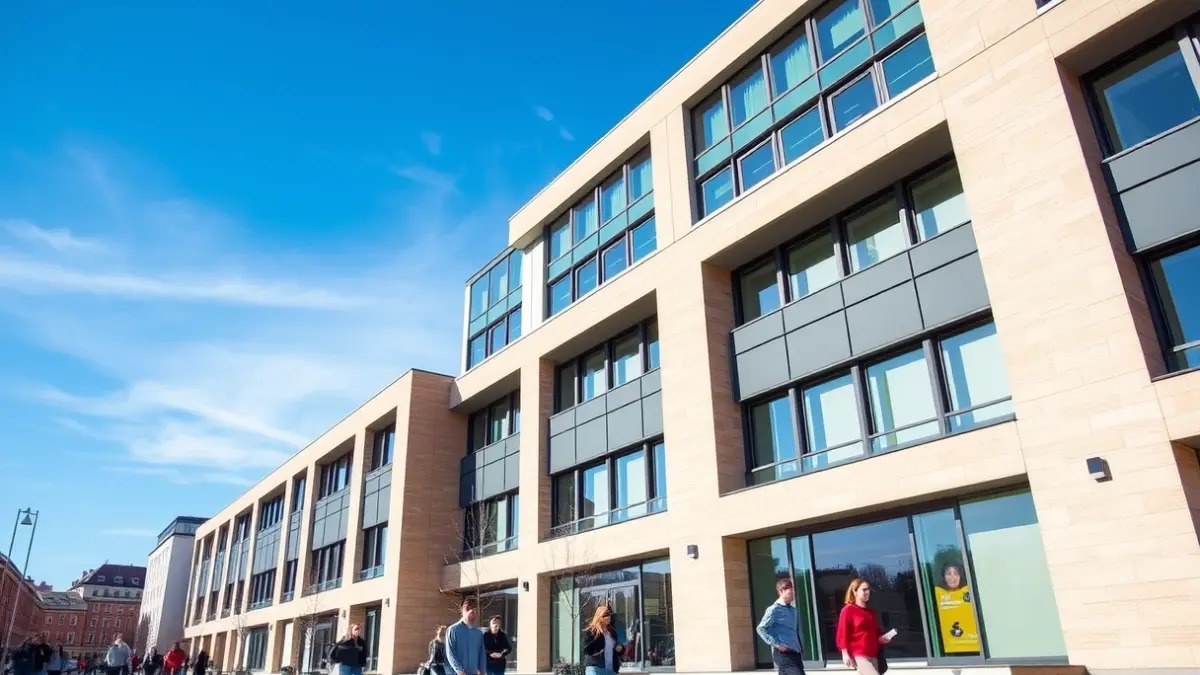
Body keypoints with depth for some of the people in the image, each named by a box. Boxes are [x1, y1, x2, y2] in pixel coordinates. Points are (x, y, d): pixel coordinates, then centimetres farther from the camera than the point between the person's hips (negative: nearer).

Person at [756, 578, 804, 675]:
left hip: (794, 653, 8)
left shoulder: (793, 610, 14)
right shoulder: (774, 610, -9)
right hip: (783, 654, -8)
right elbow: (761, 629, -10)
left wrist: (801, 650, 15)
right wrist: (775, 644, -15)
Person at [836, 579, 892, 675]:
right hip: (858, 655, -7)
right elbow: (842, 633, -8)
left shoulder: (871, 612, 18)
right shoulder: (848, 610, -3)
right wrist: (845, 654, -16)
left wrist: (881, 638, 9)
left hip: (872, 655, 7)